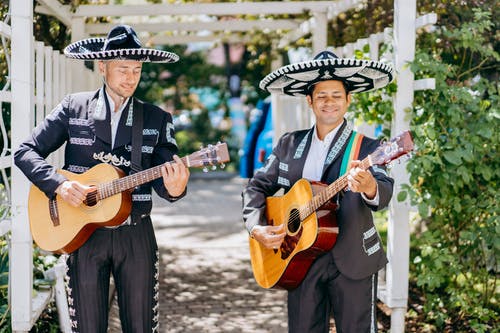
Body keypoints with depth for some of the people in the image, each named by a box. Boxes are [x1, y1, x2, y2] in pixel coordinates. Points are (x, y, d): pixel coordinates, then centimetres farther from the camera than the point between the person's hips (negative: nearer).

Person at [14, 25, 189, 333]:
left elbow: (163, 179, 0)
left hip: (136, 235, 1)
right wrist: (59, 184, -18)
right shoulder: (74, 108, 1)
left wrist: (174, 189, -25)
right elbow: (26, 152, -1)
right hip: (83, 231, -1)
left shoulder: (157, 119, 4)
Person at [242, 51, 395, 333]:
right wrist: (256, 228, -5)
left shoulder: (367, 147, -5)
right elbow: (258, 186, 13)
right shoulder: (289, 144, 8)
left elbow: (384, 192, -22)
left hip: (352, 263, -3)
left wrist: (370, 189, -46)